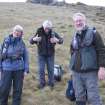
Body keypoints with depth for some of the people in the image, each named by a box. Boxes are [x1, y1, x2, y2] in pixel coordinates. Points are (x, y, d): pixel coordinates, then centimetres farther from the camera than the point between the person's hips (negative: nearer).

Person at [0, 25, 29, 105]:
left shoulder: (22, 43, 2)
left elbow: (26, 57, 6)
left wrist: (26, 70, 1)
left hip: (19, 69, 1)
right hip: (7, 68, 0)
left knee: (18, 89, 10)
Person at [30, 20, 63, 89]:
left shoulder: (53, 33, -11)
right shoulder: (39, 33, -14)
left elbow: (61, 40, -10)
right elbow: (31, 42, -11)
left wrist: (57, 40, -35)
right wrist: (34, 39, -36)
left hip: (50, 54, 1)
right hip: (41, 54, 0)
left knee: (51, 69, 10)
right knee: (41, 69, 4)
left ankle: (51, 82, 28)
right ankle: (42, 83, 22)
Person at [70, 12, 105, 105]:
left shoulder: (93, 33, -4)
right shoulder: (75, 36, 12)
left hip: (90, 72, -5)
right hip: (76, 72, 5)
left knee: (93, 97, -4)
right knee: (79, 97, 12)